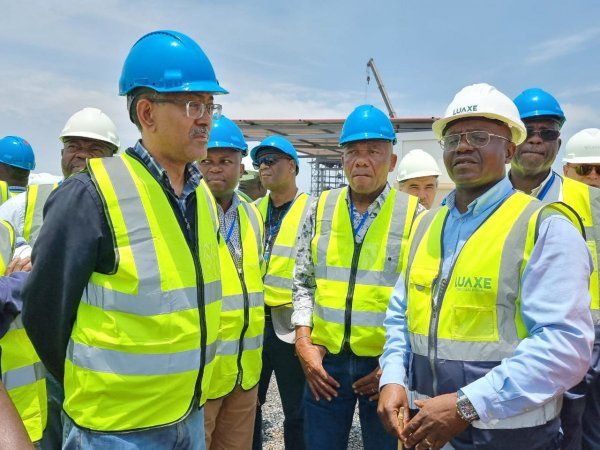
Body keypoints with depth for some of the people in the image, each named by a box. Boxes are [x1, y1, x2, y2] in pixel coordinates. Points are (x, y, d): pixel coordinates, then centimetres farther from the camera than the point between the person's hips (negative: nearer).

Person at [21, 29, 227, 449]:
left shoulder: (204, 196, 1)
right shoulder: (91, 195, -20)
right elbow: (45, 313, -12)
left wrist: (182, 393, 13)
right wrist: (91, 391, 1)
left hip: (192, 416, 6)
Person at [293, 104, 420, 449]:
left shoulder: (414, 215, -4)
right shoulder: (320, 209, 4)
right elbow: (303, 283, 9)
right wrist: (303, 341, -1)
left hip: (386, 363, -2)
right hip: (324, 360, 2)